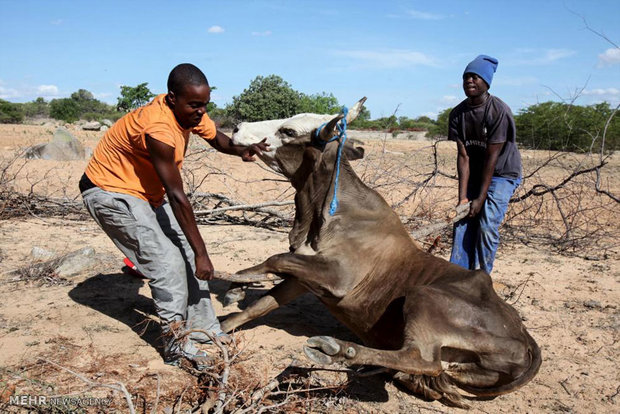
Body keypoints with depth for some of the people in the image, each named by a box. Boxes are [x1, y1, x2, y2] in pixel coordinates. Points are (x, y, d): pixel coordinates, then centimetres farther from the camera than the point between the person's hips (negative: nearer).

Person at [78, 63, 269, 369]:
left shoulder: (189, 111, -9)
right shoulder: (159, 129, -34)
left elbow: (215, 137, 9)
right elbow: (177, 197, -32)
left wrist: (241, 151, -16)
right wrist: (202, 253, -27)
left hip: (145, 194, 9)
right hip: (109, 192, -9)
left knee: (187, 253, 4)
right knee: (167, 262, -17)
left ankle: (203, 332, 14)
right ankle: (176, 347, -6)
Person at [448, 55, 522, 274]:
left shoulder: (499, 111, -22)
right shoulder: (457, 114, -7)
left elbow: (492, 157, -22)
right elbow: (463, 156, -9)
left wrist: (480, 198, -20)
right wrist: (463, 196, -16)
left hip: (502, 174, -5)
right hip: (474, 174, 5)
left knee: (487, 225, -15)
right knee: (462, 223, -3)